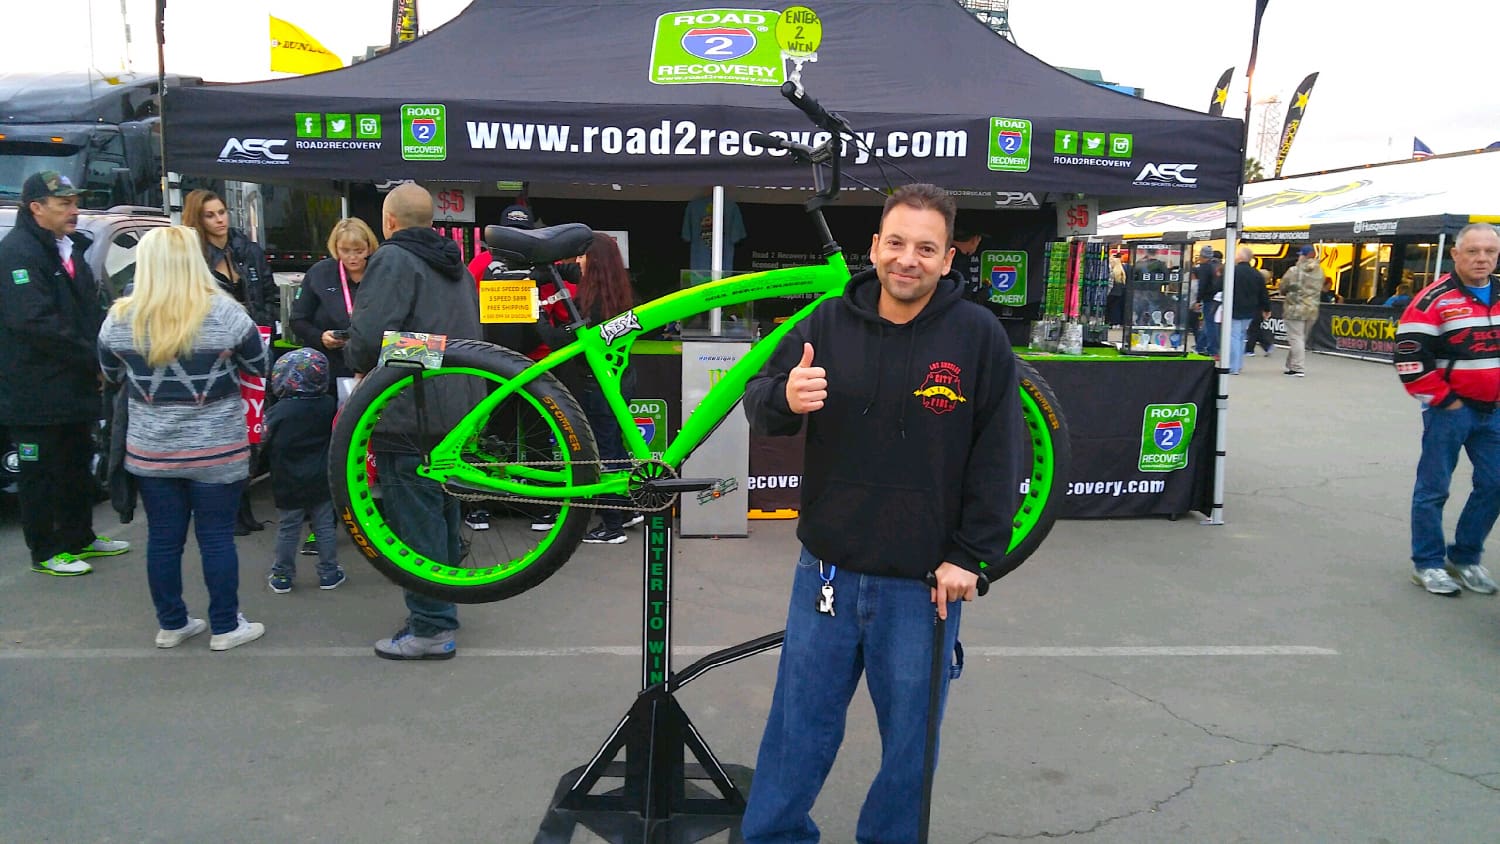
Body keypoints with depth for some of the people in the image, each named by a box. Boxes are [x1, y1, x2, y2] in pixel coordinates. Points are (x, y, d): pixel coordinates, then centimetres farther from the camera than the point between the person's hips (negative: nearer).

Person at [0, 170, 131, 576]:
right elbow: (35, 322, -25)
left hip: (75, 385, 9)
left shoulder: (70, 246, 13)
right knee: (40, 472, 4)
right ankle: (45, 552, 16)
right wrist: (93, 358, -22)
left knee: (78, 464, 19)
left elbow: (89, 309, 20)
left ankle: (79, 537, 33)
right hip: (37, 391, -9)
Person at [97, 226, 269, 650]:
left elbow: (113, 375, 10)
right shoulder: (224, 313, -14)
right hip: (216, 449, -2)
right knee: (217, 537, 6)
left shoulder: (119, 319, -5)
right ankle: (226, 627, 15)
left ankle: (171, 624, 24)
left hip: (150, 450, 3)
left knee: (163, 538, 12)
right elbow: (258, 366, -1)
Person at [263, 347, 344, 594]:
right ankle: (328, 573, 17)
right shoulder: (329, 406, -6)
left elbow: (267, 445, -7)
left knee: (287, 531, 9)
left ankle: (282, 576, 19)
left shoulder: (277, 412, -14)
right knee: (325, 527, 11)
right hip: (321, 482, 2)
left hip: (289, 486, -2)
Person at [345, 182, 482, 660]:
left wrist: (361, 364, -2)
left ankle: (431, 629, 2)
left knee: (415, 518, -3)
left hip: (410, 414, -9)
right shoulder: (456, 266, 17)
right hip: (457, 411, 9)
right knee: (442, 510, 18)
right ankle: (442, 607, 31)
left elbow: (369, 334, -23)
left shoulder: (393, 260, -11)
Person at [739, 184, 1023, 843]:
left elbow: (997, 461, -4)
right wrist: (784, 396, -23)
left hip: (926, 582, -2)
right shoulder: (829, 324, 0)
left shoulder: (979, 337, -6)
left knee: (911, 734, 13)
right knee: (800, 722, 14)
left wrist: (971, 558, -8)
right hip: (828, 570, 2)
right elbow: (759, 406, 0)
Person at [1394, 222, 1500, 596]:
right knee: (1433, 488, 1)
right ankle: (1427, 565, 13)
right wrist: (1442, 400, -12)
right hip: (1449, 409, -6)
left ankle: (1465, 558, 25)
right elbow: (1410, 356, -15)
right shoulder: (1435, 299, -11)